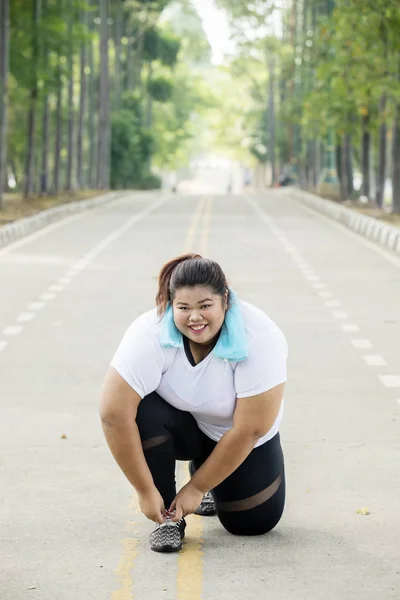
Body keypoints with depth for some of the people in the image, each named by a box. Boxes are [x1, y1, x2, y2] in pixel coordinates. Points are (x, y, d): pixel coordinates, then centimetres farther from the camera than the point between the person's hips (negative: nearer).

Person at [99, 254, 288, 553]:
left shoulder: (258, 338, -33)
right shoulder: (150, 335, -32)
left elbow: (248, 430, -29)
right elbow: (114, 415, -33)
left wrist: (198, 488, -25)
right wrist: (146, 491, -30)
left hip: (233, 434, 0)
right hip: (182, 425, 0)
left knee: (254, 521, -10)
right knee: (145, 413, -32)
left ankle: (208, 479, 22)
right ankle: (168, 518, -12)